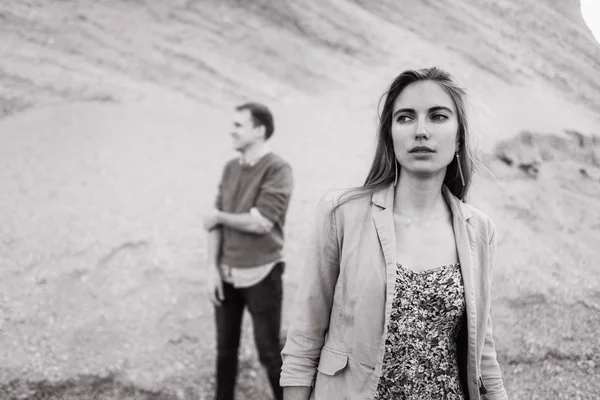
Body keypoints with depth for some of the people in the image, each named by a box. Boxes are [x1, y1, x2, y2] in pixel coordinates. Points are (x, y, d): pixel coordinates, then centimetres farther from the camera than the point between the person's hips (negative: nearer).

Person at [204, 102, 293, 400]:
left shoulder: (277, 170, -13)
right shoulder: (230, 168, 6)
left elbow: (260, 223, -21)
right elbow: (215, 221, 6)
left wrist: (219, 217, -6)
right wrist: (212, 268, 0)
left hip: (261, 275, -5)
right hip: (227, 274, 6)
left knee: (269, 352, 6)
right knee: (225, 347, 16)